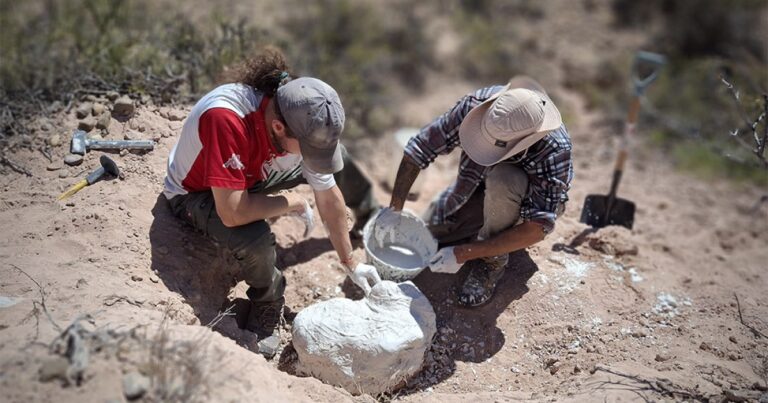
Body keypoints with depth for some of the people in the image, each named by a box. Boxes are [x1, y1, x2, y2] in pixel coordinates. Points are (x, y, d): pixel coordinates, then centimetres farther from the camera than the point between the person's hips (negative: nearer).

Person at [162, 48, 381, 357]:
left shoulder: (305, 124, -23)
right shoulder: (225, 118, -44)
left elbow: (328, 197, -11)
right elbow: (232, 213, -45)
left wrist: (349, 262, -5)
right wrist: (291, 203, -27)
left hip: (253, 173, 6)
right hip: (195, 193, -5)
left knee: (335, 157, 3)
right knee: (254, 239, -36)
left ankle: (366, 212, 33)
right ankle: (268, 304, -4)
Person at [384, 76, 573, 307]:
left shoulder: (553, 151, -39)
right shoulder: (477, 104, -30)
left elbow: (537, 229, -39)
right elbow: (419, 148, -20)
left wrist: (463, 254, -40)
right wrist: (394, 208, -21)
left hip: (530, 201, -4)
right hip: (478, 184, 4)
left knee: (501, 180, -38)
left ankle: (492, 262, -15)